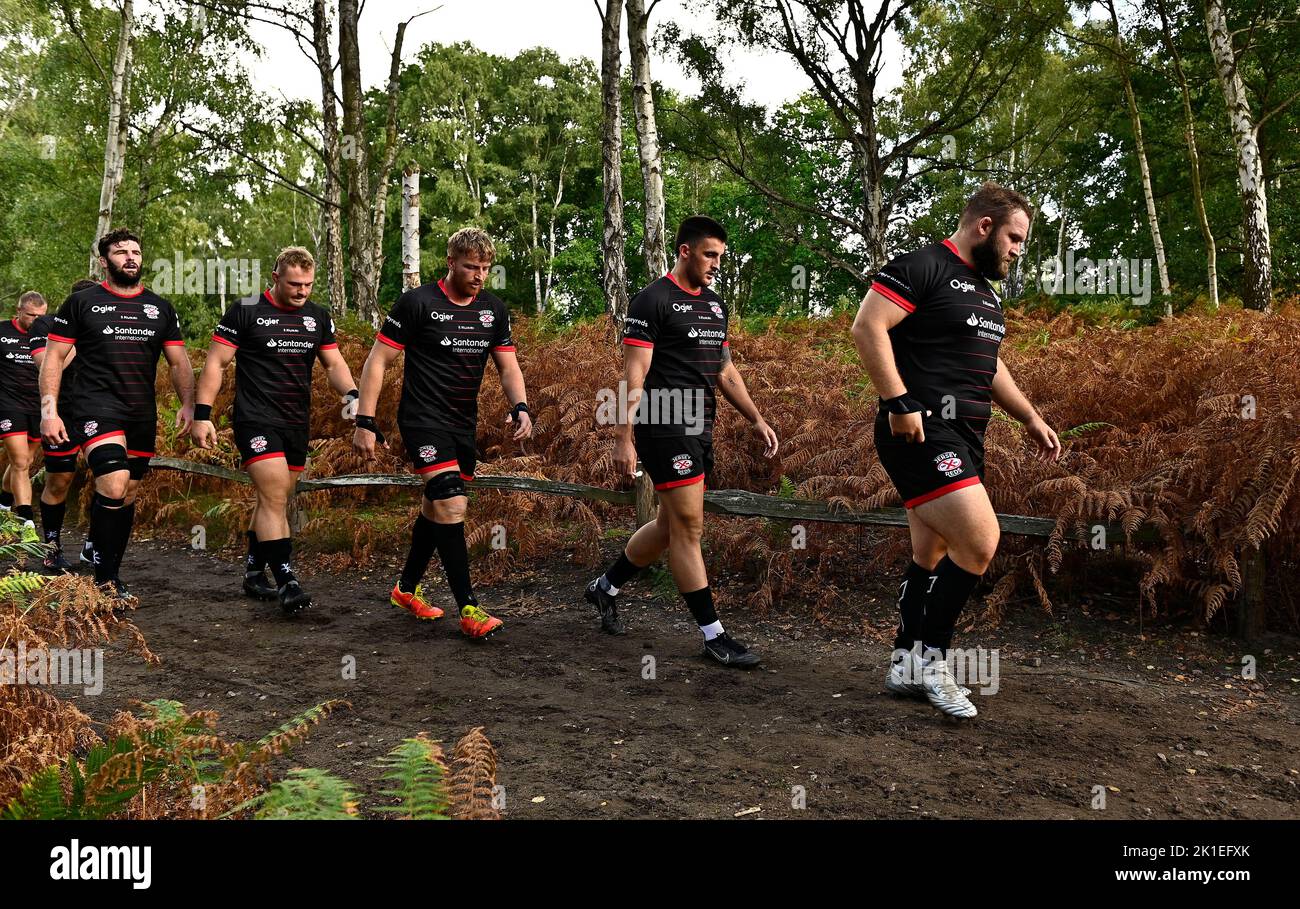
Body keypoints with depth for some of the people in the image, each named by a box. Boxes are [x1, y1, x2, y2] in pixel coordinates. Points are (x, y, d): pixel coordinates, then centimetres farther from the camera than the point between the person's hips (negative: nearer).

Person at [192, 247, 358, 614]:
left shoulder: (318, 316, 9)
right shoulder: (246, 311, -6)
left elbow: (334, 363, 12)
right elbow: (216, 363, -4)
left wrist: (351, 395, -9)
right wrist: (202, 414, -9)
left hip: (297, 425, 6)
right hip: (256, 420, -6)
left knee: (273, 501, 13)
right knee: (275, 497, -16)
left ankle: (254, 573, 27)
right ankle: (287, 583, -17)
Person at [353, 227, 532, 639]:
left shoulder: (493, 309, 6)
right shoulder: (417, 302, -10)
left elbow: (508, 366, 8)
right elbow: (377, 361, -7)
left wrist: (520, 407, -12)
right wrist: (366, 421, -11)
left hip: (464, 426, 6)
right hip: (422, 420, -6)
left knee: (436, 508, 15)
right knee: (452, 504, -18)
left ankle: (407, 588, 33)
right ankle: (468, 609, -16)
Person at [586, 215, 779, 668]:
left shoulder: (716, 304, 17)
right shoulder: (653, 300, -8)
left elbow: (726, 371, 22)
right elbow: (634, 374, -12)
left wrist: (756, 419, 15)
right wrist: (624, 438, -17)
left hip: (699, 430, 9)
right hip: (665, 428, -9)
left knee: (673, 524, 15)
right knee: (688, 527, -6)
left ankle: (605, 587, 33)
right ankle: (713, 635, 0)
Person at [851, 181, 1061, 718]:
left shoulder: (985, 290, 21)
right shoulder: (922, 267, -9)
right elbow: (867, 327, -18)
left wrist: (1030, 418, 25)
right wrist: (899, 403, -23)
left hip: (963, 441, 10)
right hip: (922, 433, -10)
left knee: (933, 559, 12)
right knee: (980, 542, -17)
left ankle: (906, 667, 23)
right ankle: (931, 657, -1)